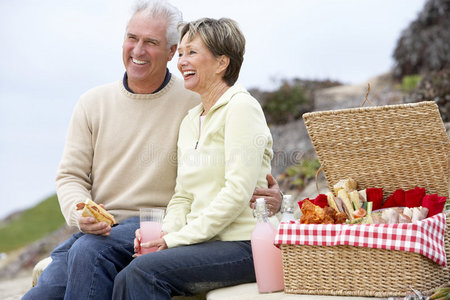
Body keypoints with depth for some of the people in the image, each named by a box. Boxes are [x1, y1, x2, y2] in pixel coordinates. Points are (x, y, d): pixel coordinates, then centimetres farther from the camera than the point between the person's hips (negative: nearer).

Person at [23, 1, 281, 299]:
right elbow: (70, 175, 9)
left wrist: (267, 192, -16)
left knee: (89, 250, -32)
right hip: (99, 230, 4)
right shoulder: (92, 103, 11)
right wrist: (80, 213, -13)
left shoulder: (193, 102, 0)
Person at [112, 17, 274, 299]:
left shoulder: (241, 107, -6)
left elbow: (237, 194, -15)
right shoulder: (190, 121, 19)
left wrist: (177, 239, -14)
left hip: (245, 245, -7)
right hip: (207, 244, 7)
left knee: (145, 271, -26)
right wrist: (166, 232, -4)